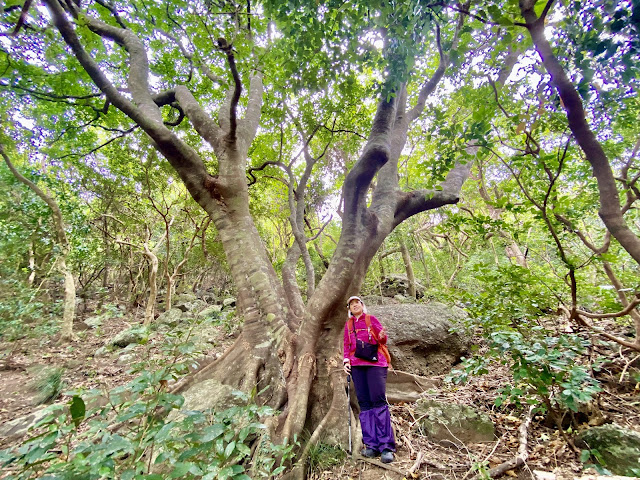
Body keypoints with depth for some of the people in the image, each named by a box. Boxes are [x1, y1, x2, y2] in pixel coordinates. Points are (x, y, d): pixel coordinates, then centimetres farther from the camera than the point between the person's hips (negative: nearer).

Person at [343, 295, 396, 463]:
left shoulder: (371, 319, 8)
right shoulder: (348, 325, 17)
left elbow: (382, 340, 5)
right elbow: (346, 345, 17)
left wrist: (382, 336, -18)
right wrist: (346, 361, 2)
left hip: (375, 363, -3)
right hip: (356, 365, 3)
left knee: (379, 400, -9)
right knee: (364, 403, 3)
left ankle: (386, 446, -2)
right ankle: (372, 444, 10)